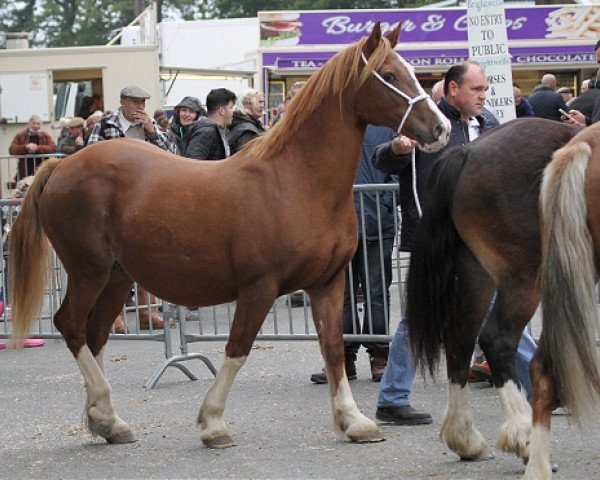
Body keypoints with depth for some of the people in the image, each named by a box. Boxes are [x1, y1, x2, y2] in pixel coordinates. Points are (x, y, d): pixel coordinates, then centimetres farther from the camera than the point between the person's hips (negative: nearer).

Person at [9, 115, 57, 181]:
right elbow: (11, 150, -6)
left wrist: (37, 148, -21)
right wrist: (26, 147, -22)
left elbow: (53, 148, -8)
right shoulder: (20, 135, 4)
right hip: (25, 171, 0)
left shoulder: (46, 136, 7)